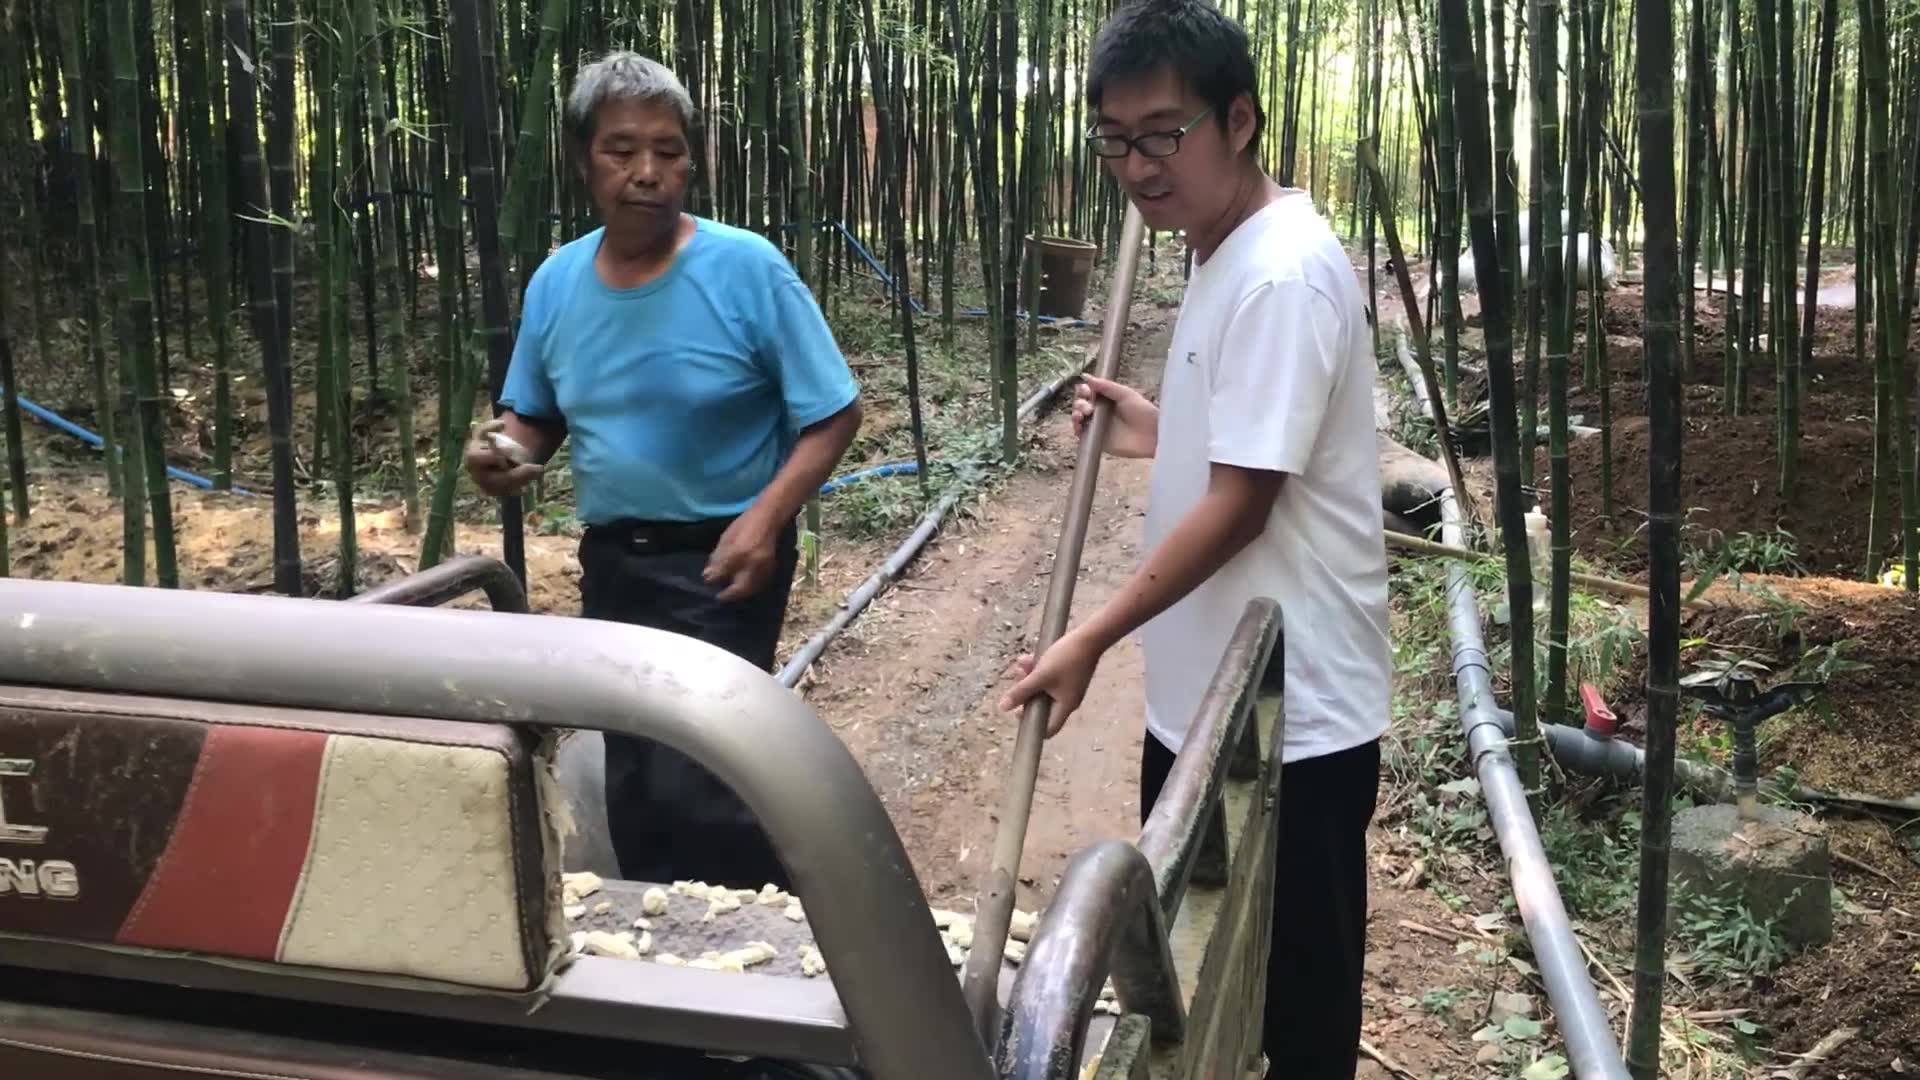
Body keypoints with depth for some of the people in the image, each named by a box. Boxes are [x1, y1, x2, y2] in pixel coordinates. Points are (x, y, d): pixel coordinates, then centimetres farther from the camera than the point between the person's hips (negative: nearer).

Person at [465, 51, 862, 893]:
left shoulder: (747, 269, -13)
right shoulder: (556, 282, 1)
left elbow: (833, 415, -11)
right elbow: (535, 416, 14)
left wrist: (765, 518, -25)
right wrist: (501, 453, -10)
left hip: (721, 562, -5)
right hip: (612, 561, 6)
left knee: (695, 788, -12)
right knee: (633, 793, 16)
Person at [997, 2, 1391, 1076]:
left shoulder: (1283, 273, -22)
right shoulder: (1228, 253, 9)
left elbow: (1240, 505, -23)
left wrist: (1090, 641, -19)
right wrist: (1161, 433, 7)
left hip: (1289, 714, -10)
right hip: (1206, 696, 10)